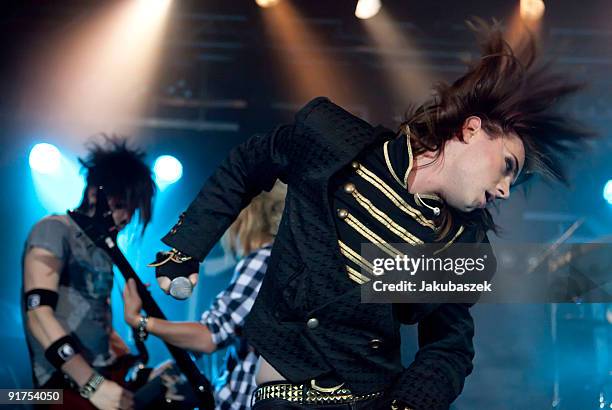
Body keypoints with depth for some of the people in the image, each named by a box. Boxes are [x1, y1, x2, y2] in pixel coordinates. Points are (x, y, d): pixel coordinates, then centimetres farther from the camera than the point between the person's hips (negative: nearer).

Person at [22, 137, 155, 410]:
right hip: (64, 384, -8)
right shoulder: (55, 231, -7)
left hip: (105, 375, 8)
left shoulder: (104, 247, 16)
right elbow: (39, 314, -18)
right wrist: (92, 384, -24)